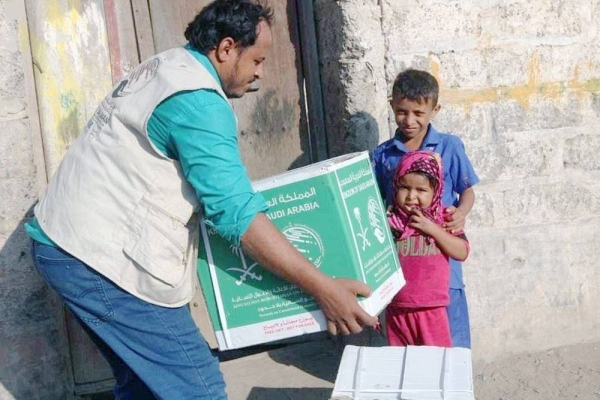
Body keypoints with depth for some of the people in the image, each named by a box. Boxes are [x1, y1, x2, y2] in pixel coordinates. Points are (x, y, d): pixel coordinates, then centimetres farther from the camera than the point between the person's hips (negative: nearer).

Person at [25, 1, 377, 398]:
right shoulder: (198, 100, -17)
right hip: (100, 256, -11)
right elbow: (236, 214, -23)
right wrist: (322, 288, -22)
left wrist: (237, 196, 24)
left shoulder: (165, 67, 15)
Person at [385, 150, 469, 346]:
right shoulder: (389, 221, -2)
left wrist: (433, 229, -16)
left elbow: (462, 253, -6)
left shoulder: (443, 219, -1)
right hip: (396, 310, 1)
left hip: (432, 310, -1)